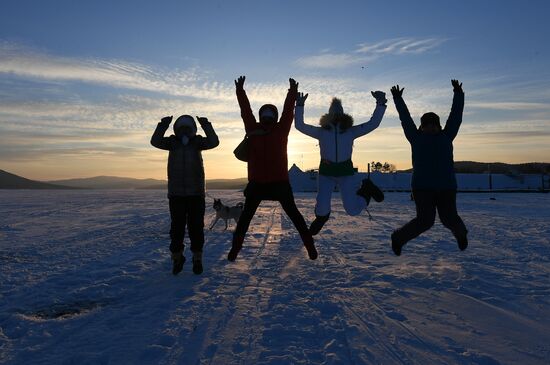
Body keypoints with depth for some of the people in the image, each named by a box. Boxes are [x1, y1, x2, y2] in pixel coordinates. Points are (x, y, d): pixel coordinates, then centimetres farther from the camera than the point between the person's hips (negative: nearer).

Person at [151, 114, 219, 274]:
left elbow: (214, 142, -14)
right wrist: (163, 125, -26)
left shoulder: (197, 141, 3)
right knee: (177, 226, 4)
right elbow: (155, 141, -12)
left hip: (196, 192, 0)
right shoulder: (172, 142, 4)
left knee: (196, 226, 3)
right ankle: (177, 257, 20)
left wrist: (206, 125, -25)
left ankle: (197, 258, 16)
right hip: (176, 193, 1)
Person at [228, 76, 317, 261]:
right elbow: (245, 110, 0)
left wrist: (292, 92, -13)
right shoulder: (253, 130, 1)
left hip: (279, 181, -1)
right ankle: (235, 247, 21)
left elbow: (288, 110, -6)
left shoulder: (281, 130, 0)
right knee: (246, 215, 9)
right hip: (257, 182, 1)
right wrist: (240, 91, -3)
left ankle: (310, 245, 16)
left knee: (293, 214, 8)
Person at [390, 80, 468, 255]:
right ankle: (399, 237, 10)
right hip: (422, 186, -2)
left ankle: (461, 232, 38)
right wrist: (398, 99, 10)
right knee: (425, 220, -12)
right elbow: (405, 118, 6)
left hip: (446, 186, 3)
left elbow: (456, 115, 9)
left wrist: (458, 94, 9)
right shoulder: (417, 138, 4)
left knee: (449, 219, 2)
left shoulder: (446, 136, 9)